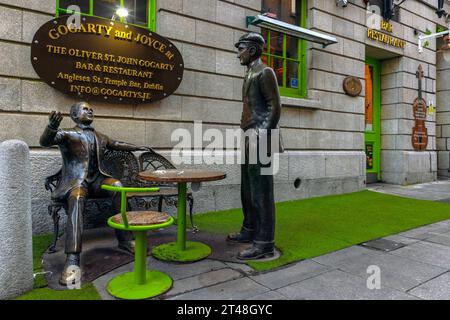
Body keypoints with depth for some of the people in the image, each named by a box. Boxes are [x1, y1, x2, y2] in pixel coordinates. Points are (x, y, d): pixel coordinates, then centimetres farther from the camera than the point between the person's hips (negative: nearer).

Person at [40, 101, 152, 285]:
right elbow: (45, 142, -15)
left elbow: (117, 145, 38)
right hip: (75, 181, -4)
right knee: (77, 198, -38)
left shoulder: (100, 137, 21)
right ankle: (72, 260, -45)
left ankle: (125, 239, -22)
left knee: (117, 185, -28)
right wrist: (51, 127, -37)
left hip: (96, 180, 4)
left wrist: (137, 148, 38)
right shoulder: (67, 134, 4)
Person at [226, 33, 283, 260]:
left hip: (260, 141, -10)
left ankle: (264, 243, 1)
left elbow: (275, 107, -13)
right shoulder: (250, 75, 22)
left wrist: (261, 136, -20)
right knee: (248, 190, 15)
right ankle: (250, 230, 28)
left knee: (261, 192, -7)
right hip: (249, 141, 10)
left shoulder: (264, 72, -5)